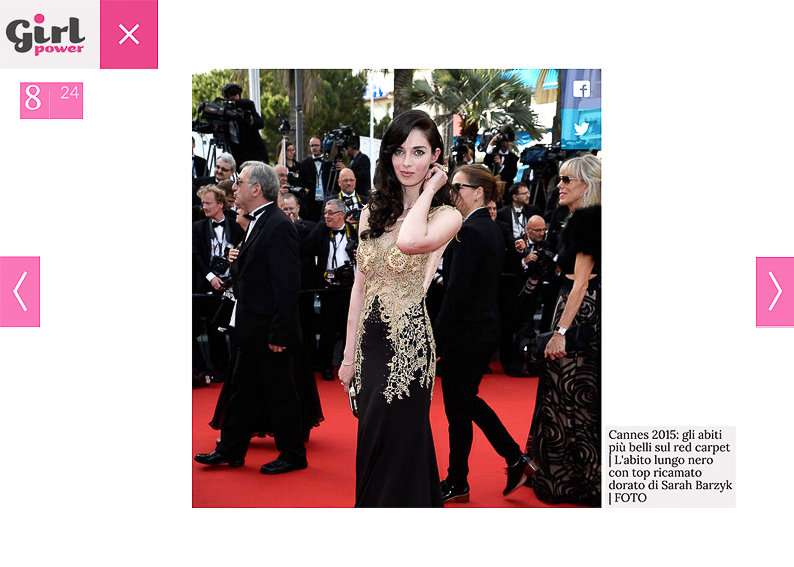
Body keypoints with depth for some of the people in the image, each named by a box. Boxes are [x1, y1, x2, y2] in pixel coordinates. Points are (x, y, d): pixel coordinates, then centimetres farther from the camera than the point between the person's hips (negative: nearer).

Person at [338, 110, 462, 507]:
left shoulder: (446, 216, -6)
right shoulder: (373, 212, 10)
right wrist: (349, 354, 10)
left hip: (408, 342, -6)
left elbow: (409, 241, -30)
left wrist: (429, 189, -13)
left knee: (394, 448, 2)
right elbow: (360, 286, 11)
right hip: (370, 339, 6)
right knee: (372, 445, 14)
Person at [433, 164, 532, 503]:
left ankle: (456, 484, 17)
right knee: (467, 399, 21)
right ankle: (515, 458, 23)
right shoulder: (492, 229, 11)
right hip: (487, 327, 9)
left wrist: (436, 339, -18)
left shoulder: (469, 232, -19)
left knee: (458, 406, 4)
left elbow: (456, 293, -23)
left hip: (465, 332, -9)